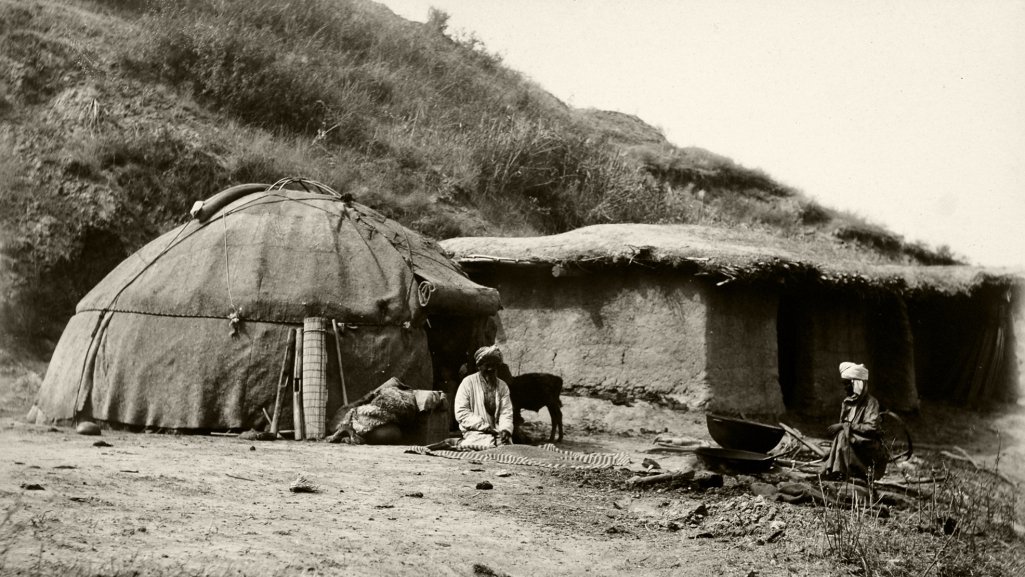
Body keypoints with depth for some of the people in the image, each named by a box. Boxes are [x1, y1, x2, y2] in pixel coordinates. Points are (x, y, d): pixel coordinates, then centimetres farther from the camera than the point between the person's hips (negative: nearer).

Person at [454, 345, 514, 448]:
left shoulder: (502, 386, 14)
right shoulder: (468, 383, 1)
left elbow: (506, 412, 8)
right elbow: (461, 413, -5)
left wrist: (505, 429, -14)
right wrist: (484, 426, -12)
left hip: (498, 432, 3)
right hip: (475, 433, -3)